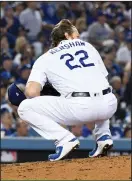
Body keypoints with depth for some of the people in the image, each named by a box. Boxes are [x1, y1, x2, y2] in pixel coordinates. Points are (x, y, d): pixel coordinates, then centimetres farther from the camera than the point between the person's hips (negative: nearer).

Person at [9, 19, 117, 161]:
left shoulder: (45, 59, 14)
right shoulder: (88, 46, 24)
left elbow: (32, 92, -1)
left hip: (80, 107, -5)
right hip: (109, 106, 5)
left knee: (24, 108, 8)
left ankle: (64, 139, -6)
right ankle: (103, 136, 20)